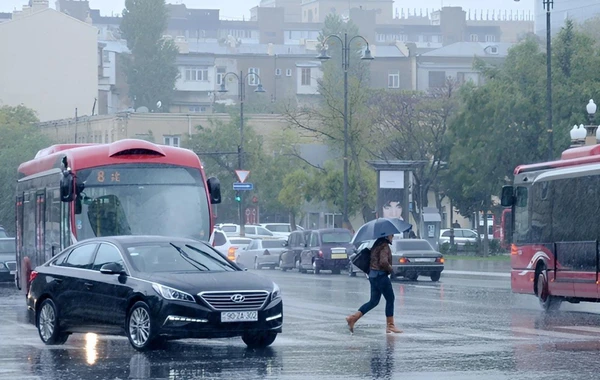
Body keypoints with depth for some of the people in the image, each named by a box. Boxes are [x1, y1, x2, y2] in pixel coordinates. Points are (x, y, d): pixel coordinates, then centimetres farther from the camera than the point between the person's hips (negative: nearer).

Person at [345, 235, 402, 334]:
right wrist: (390, 269, -12)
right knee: (390, 299, 3)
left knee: (373, 301, 12)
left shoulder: (376, 245, 12)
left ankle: (353, 318, 2)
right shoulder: (384, 246, -16)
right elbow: (383, 262, -27)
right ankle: (390, 325, 6)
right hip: (381, 276, -9)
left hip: (373, 275, 9)